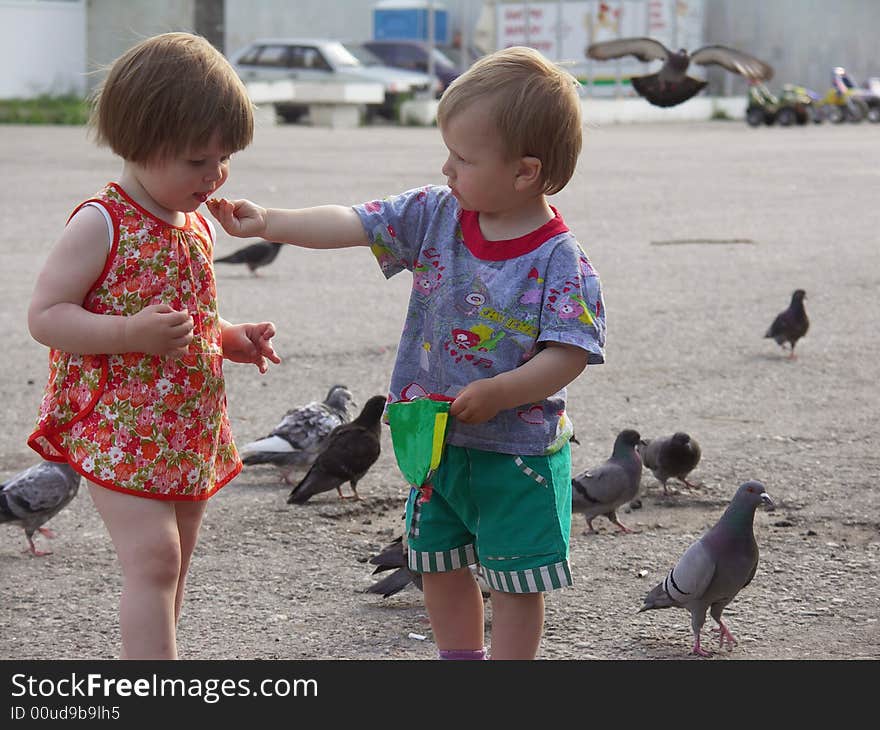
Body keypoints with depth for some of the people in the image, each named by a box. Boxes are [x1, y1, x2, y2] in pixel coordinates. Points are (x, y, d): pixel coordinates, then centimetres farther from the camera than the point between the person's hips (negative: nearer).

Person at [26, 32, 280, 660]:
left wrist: (231, 339, 7)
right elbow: (45, 316, -18)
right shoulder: (102, 225, -15)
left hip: (189, 431, 8)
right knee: (153, 560, -15)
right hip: (119, 432, -8)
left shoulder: (198, 226, 9)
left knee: (173, 565, 14)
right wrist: (132, 334, -29)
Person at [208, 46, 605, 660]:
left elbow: (569, 355, -20)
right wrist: (266, 223, -12)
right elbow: (350, 225, -5)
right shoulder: (434, 215, -4)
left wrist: (498, 392, -29)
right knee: (439, 564, 18)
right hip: (438, 442, 6)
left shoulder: (559, 259, -19)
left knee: (516, 581, 4)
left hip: (519, 452, -6)